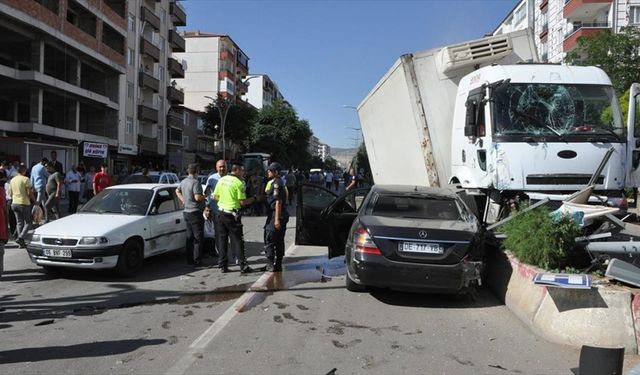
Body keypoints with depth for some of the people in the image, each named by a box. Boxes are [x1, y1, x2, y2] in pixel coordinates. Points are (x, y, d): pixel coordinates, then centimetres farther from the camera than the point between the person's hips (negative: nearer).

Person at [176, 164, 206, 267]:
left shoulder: (184, 182, 10)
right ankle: (197, 261, -3)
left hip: (186, 211, 9)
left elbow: (177, 191, 27)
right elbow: (197, 197, -24)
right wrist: (205, 196, -6)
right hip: (195, 212, -9)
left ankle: (189, 259, 20)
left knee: (190, 237, 15)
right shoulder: (195, 182, -17)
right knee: (198, 238, -3)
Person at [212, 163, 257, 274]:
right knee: (237, 240, 0)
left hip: (221, 212, 5)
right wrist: (254, 198, 1)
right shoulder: (239, 183, -12)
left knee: (222, 239, 11)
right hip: (232, 214, -5)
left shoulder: (221, 180, 6)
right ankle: (243, 266, 0)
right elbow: (242, 202, -13)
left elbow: (215, 197, 11)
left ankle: (223, 265, 14)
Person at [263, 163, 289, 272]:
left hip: (275, 215, -10)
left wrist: (277, 219, -22)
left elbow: (278, 202, -19)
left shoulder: (276, 183, -14)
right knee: (279, 241, 12)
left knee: (269, 240, -5)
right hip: (282, 215, 10)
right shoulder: (278, 183, 17)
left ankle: (270, 265, -4)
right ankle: (278, 264, 17)